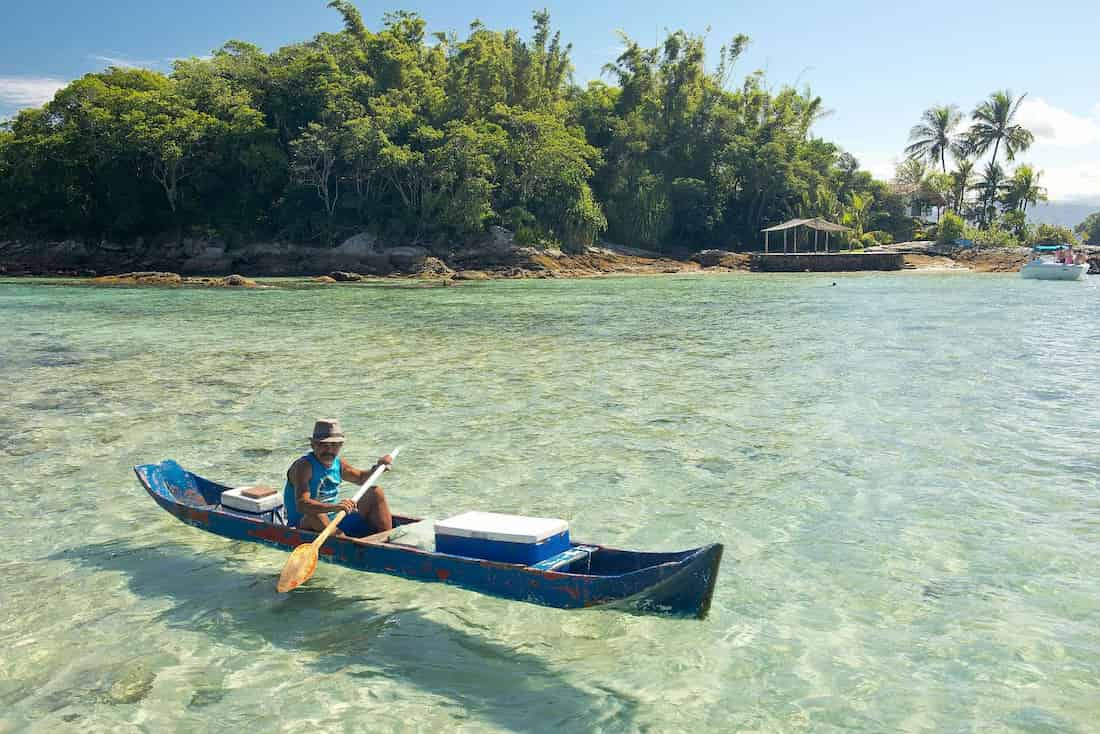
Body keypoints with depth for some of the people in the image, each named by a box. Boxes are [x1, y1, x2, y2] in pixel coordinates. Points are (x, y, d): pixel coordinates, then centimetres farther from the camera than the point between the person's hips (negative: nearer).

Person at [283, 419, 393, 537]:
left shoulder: (338, 464, 4)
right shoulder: (304, 466, -18)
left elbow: (361, 477, 24)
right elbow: (301, 505, -33)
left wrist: (378, 467, 2)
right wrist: (334, 507, -48)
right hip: (305, 527, -7)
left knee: (375, 493, 5)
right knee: (316, 515, -40)